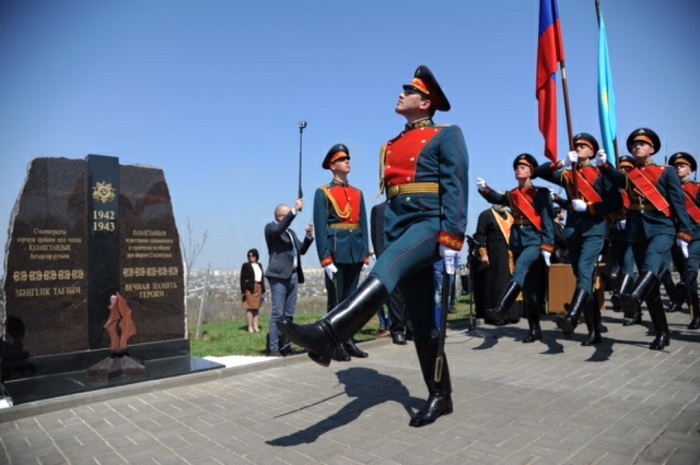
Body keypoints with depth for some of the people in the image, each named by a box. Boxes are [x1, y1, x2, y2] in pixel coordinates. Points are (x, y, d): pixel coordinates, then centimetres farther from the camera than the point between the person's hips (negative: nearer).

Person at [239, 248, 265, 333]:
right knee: (250, 307, -5)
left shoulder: (259, 265, 17)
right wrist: (243, 290, -12)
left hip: (258, 288, 5)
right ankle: (250, 327, 0)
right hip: (249, 288, -5)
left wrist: (263, 290, 14)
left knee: (257, 308, 5)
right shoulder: (246, 265, 1)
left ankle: (256, 326, 9)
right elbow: (242, 279, -4)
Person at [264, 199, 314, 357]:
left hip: (293, 275, 8)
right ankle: (273, 348, -6)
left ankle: (284, 345, 13)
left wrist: (309, 236, 4)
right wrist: (295, 210, -24)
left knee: (289, 314, 8)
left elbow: (302, 250, 19)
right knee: (278, 313, -9)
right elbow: (279, 229, -22)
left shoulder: (291, 232, 23)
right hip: (279, 276, -7)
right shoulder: (271, 227, 2)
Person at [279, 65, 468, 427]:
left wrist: (451, 240, -18)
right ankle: (439, 396, 15)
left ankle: (326, 335, -49)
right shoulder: (392, 146, 22)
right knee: (421, 319, 6)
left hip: (430, 224, -6)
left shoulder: (447, 136, 3)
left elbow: (456, 188, -9)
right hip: (400, 229, 7)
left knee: (387, 269, -35)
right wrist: (384, 242, 16)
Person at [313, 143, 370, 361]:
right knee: (336, 300, 1)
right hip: (336, 252, -5)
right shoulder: (323, 193, 0)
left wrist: (365, 255, 8)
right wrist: (326, 260, -14)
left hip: (355, 253, 5)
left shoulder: (358, 193, 16)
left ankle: (349, 340, 21)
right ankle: (336, 344, 11)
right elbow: (321, 229, -8)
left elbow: (363, 226, 14)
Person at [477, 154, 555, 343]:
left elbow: (548, 220, -5)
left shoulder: (541, 193, 1)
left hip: (534, 241, -5)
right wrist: (484, 189, -22)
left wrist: (547, 246, -13)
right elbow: (497, 198, -1)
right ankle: (535, 329, 14)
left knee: (520, 269, -32)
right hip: (517, 242, 5)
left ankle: (500, 309, -43)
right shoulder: (512, 195, 15)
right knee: (527, 286, 7)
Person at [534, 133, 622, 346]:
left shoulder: (600, 174, 4)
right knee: (584, 277, 5)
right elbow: (539, 172, 8)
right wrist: (561, 163, -5)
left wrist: (587, 207, -12)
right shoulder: (567, 175, 15)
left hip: (594, 229, -4)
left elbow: (616, 202, -2)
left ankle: (571, 318, -39)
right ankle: (594, 331, 11)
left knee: (584, 271, -24)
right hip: (573, 229, 4)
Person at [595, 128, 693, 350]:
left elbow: (679, 204, 0)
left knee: (651, 264, -36)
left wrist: (684, 234, -8)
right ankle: (662, 334, 16)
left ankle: (634, 298, -63)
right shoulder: (629, 175, 13)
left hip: (662, 228, -3)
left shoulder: (666, 173, 6)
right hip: (637, 232, 4)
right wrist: (604, 165, -32)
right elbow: (617, 179, -13)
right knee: (651, 288, 6)